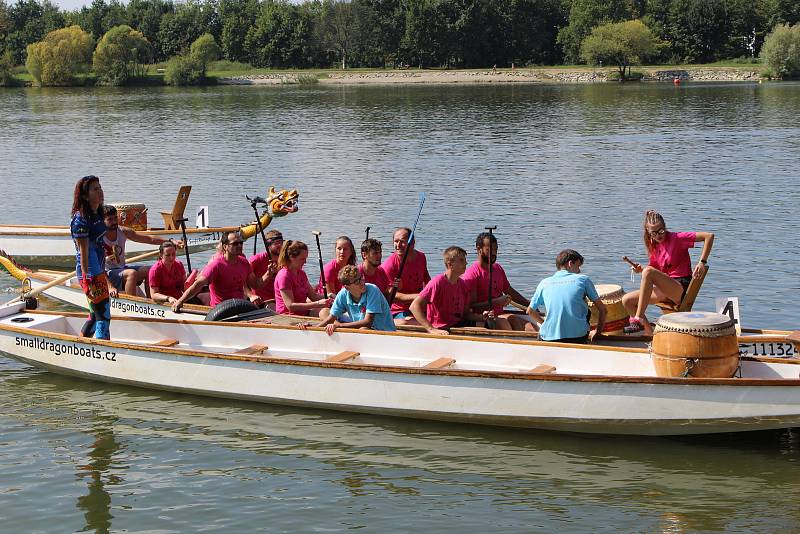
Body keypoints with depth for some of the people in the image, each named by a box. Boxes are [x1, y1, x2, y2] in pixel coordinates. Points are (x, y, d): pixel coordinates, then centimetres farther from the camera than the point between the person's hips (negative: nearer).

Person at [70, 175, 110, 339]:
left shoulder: (97, 215, 12)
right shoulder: (81, 218, -15)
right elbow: (83, 251, -19)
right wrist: (87, 280, -21)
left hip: (99, 271, 10)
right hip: (90, 273, -10)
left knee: (95, 316, 18)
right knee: (104, 316, -9)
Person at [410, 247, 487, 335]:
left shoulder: (463, 285, 10)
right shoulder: (438, 282, -12)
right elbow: (414, 306, -20)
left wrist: (481, 317, -2)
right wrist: (431, 329, -27)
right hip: (441, 331, -7)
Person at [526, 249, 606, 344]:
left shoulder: (544, 283, 9)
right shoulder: (583, 279, 4)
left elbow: (530, 311, 19)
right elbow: (602, 309, 8)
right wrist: (597, 332, 21)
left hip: (549, 338, 1)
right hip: (578, 338, -1)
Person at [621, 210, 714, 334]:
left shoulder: (677, 238, -9)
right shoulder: (653, 246, 12)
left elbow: (709, 236, -15)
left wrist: (702, 262, -21)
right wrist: (640, 269, -2)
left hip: (682, 289, -8)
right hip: (666, 290, 8)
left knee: (648, 271, -30)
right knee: (627, 300, -6)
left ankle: (638, 319, -28)